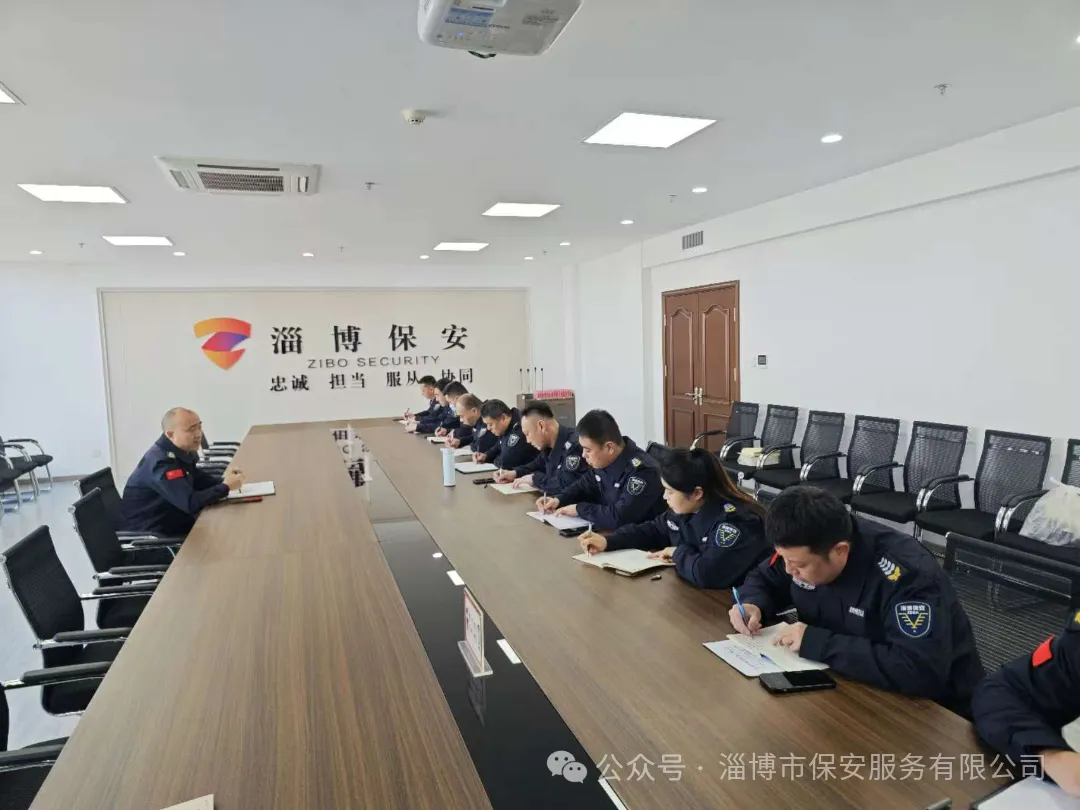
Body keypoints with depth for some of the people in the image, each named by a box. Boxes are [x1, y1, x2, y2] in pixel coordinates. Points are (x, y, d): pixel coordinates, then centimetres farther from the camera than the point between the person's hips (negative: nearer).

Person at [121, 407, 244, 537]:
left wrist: (224, 480, -7)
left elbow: (198, 480, 12)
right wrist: (226, 487, -19)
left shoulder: (181, 452, 2)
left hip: (172, 522, 8)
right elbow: (191, 503, -31)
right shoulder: (161, 462, -25)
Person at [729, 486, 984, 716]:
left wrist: (817, 643, -32)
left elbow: (921, 671, -37)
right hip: (850, 687, 6)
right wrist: (753, 604, -14)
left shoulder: (908, 574, -29)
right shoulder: (803, 548, -10)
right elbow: (764, 578, 8)